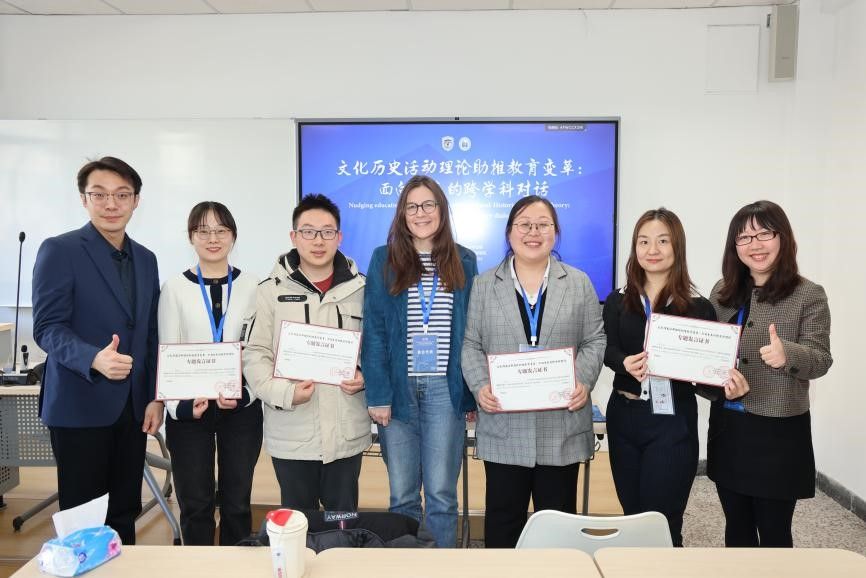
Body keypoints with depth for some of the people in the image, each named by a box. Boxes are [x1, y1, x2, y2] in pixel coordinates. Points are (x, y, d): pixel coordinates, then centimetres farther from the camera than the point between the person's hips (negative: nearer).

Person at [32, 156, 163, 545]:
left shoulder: (146, 259, 11)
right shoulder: (59, 250, -6)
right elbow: (47, 328, -13)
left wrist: (155, 397, 6)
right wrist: (94, 359, -31)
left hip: (132, 405, 5)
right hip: (80, 404, -5)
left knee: (125, 511, 11)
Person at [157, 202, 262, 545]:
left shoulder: (251, 286, 2)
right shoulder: (175, 288, 1)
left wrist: (246, 394, -16)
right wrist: (179, 405, -16)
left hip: (242, 408, 0)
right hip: (189, 409, 0)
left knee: (237, 501, 9)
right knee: (195, 503, 7)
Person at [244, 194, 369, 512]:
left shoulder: (360, 288, 3)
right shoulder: (272, 290, -1)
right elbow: (255, 354, -3)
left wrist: (366, 376, -8)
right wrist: (284, 393, -17)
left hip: (347, 433, 1)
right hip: (292, 435, -1)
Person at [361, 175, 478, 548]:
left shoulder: (463, 262, 7)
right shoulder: (384, 260, 3)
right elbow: (374, 331, -1)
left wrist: (472, 393, 1)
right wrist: (377, 394, -8)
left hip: (445, 389, 1)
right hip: (399, 387, 0)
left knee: (441, 493, 5)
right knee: (402, 494, 9)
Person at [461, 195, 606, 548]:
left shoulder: (579, 284, 7)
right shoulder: (484, 285, 6)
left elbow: (595, 341, 6)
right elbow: (471, 344, 4)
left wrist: (584, 381, -11)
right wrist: (480, 385, -12)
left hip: (562, 425, 1)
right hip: (504, 425, 0)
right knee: (503, 516, 10)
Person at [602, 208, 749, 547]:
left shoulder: (698, 307, -2)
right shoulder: (617, 302, 4)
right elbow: (608, 350, -8)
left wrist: (728, 384, -26)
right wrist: (627, 364, -31)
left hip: (673, 423, -3)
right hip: (624, 418, 3)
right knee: (632, 516, 16)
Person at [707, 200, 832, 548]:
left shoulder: (809, 295, -7)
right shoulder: (723, 291, 7)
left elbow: (821, 359, -12)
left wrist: (787, 354, -33)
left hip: (778, 431, -4)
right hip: (727, 427, 5)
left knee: (774, 532, 8)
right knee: (737, 528, 18)